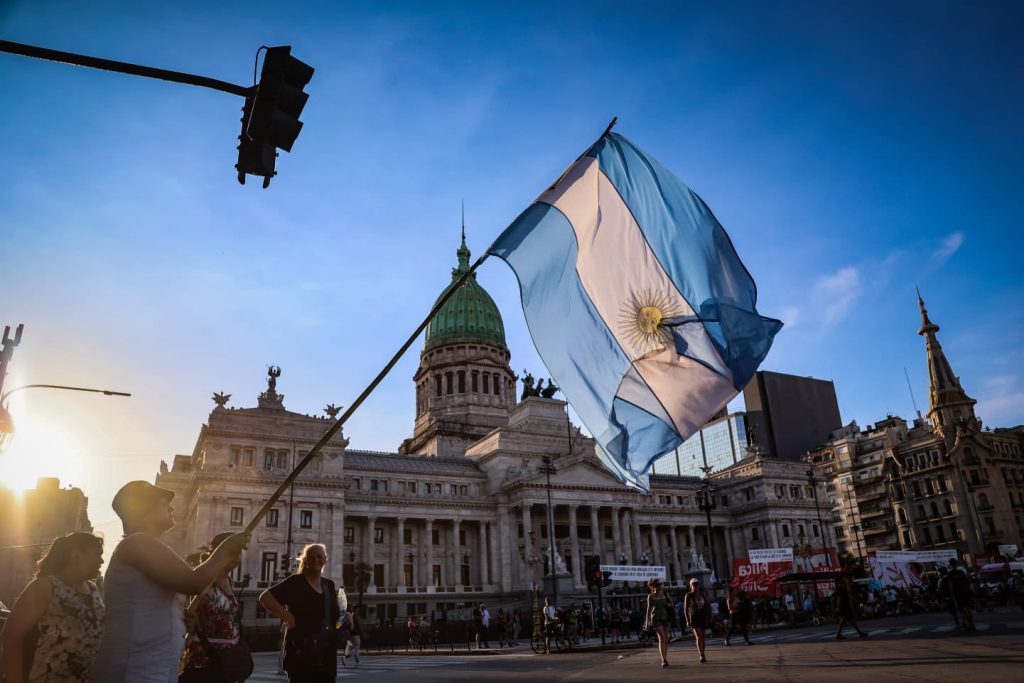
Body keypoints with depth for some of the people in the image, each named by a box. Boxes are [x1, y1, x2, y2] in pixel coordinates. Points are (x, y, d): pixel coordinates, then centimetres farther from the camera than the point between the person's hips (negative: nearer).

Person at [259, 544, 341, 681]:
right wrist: (288, 617, -18)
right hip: (302, 652, -7)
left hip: (327, 653, 7)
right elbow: (265, 597, -14)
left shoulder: (329, 585, 12)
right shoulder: (296, 582, -8)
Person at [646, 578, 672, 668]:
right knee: (661, 637, -17)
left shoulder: (664, 594, 7)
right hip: (656, 618, -4)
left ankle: (665, 659, 17)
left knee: (666, 639, 5)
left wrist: (669, 605, -8)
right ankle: (663, 660, -20)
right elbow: (649, 609, 3)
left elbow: (671, 604, 15)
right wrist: (648, 621, 1)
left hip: (665, 617, 4)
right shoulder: (650, 596, 0)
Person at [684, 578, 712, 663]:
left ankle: (702, 655, 22)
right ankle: (702, 656, -24)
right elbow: (686, 608, -6)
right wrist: (687, 620, -12)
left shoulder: (702, 594, 6)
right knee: (698, 637, -16)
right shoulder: (689, 595, -4)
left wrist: (709, 618, 6)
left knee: (703, 637, 8)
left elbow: (708, 606, 11)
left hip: (703, 617, 4)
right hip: (694, 617, -4)